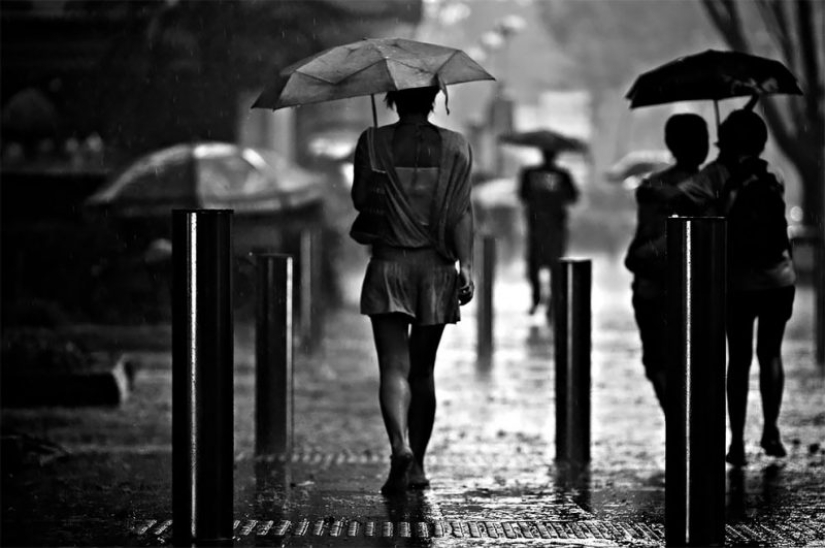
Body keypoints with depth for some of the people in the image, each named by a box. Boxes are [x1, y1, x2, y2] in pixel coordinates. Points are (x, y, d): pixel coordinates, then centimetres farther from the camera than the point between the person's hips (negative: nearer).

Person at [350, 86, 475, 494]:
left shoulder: (373, 142, 0)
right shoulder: (455, 147, 2)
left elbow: (360, 199, 7)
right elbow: (462, 212, -4)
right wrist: (466, 265, -7)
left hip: (388, 265, -2)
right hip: (436, 266, 2)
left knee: (394, 366, -7)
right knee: (422, 369, 13)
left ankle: (400, 445, -31)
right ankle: (417, 465, 18)